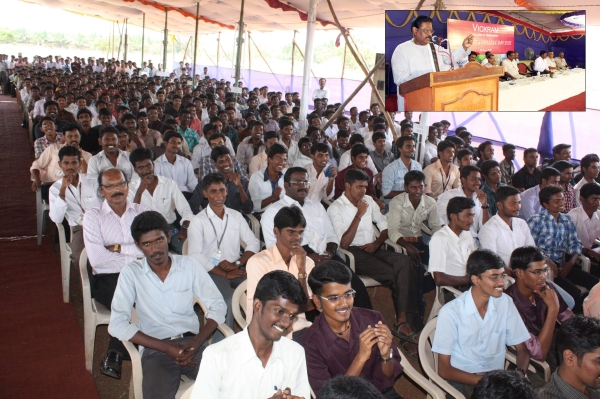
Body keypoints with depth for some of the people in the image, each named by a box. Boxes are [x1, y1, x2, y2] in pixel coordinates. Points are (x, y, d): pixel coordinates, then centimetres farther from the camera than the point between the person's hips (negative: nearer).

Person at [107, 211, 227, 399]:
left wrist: (196, 342, -12)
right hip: (156, 348, -2)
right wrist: (166, 347, -14)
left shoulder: (189, 265, 5)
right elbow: (117, 325, -7)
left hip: (192, 342, 2)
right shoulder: (131, 273, 1)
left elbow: (217, 306, 5)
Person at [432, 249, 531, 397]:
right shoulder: (451, 312, -15)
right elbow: (444, 370, -11)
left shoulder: (505, 302, 0)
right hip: (463, 380, -5)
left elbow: (522, 348, 8)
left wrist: (520, 372, -14)